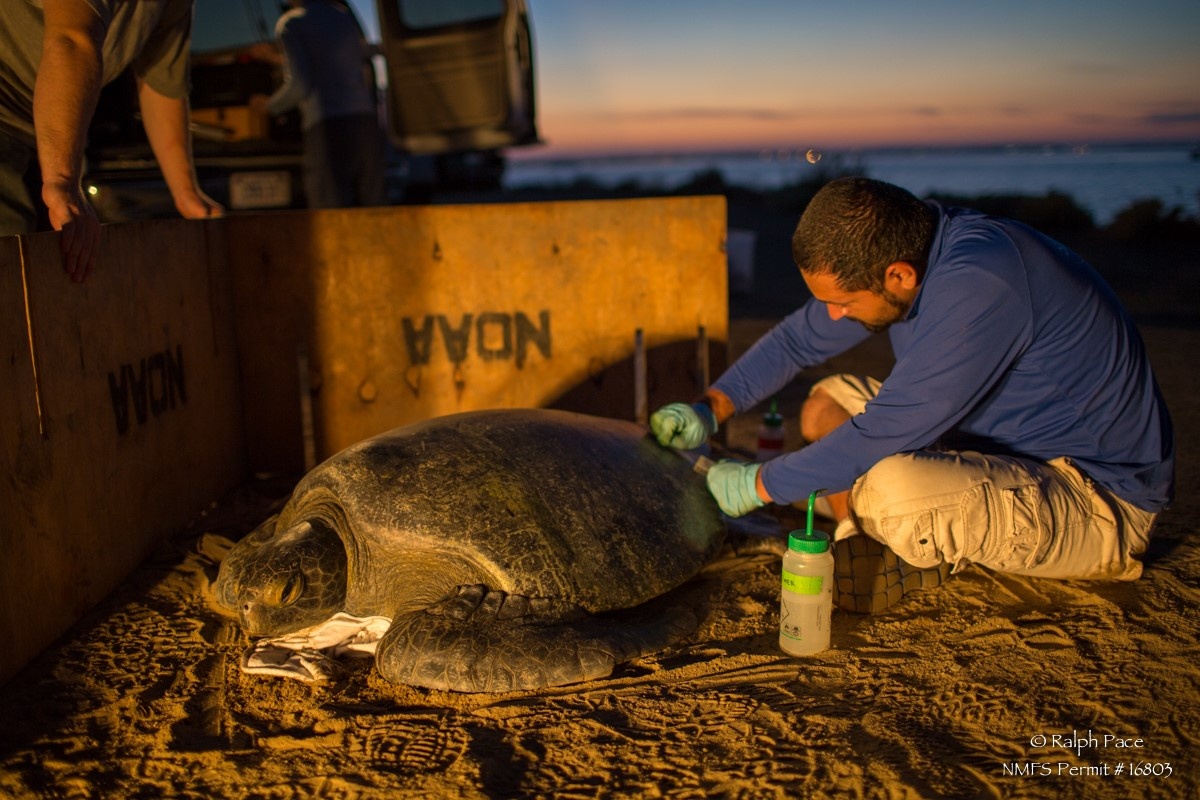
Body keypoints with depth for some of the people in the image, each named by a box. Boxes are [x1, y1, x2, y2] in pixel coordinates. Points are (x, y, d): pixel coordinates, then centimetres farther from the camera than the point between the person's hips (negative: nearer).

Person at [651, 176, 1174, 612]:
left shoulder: (977, 282, -31)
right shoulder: (906, 247, -4)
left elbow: (887, 433, -28)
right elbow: (798, 338, 10)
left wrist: (759, 484, -17)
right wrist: (711, 407, 0)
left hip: (1101, 500, -9)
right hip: (1010, 449, 9)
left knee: (891, 488, -35)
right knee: (827, 406, 7)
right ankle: (869, 555, -4)